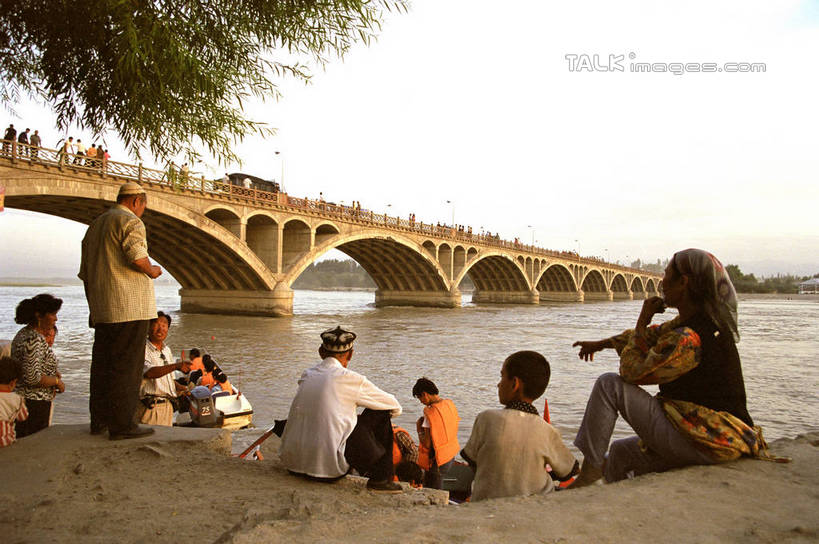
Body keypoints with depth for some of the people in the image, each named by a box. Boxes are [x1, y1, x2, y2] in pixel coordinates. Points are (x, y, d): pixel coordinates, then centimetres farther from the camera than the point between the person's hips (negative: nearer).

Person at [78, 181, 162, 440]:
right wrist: (152, 271, -3)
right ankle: (121, 424, -3)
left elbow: (85, 271, 23)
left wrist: (94, 306, 25)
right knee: (126, 364, -5)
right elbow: (137, 257, -24)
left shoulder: (95, 224, 21)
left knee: (102, 362, 14)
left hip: (102, 309, 9)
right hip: (129, 306, -9)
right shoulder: (131, 221, -7)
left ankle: (99, 419, 23)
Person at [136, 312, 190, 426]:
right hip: (149, 407, -7)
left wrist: (181, 389, 7)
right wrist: (176, 366, -38)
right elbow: (149, 373, -28)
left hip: (167, 407, 7)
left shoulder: (167, 351, 15)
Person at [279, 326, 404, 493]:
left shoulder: (306, 375, 9)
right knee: (380, 414, 7)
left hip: (292, 463, 6)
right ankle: (381, 480, 13)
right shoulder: (350, 379, -6)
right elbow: (395, 407, 6)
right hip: (328, 468, -6)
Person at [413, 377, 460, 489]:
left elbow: (427, 444, -22)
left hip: (437, 461, -8)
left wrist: (419, 427, -7)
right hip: (451, 455, 8)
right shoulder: (450, 404, 0)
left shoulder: (431, 413, -23)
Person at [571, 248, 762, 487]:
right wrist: (602, 343, 30)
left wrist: (643, 320, -8)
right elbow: (655, 335, 23)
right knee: (619, 453, 23)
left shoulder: (688, 338, -25)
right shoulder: (708, 319, 7)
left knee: (609, 384, -10)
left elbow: (631, 371, -16)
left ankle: (588, 474, -2)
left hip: (706, 439, -10)